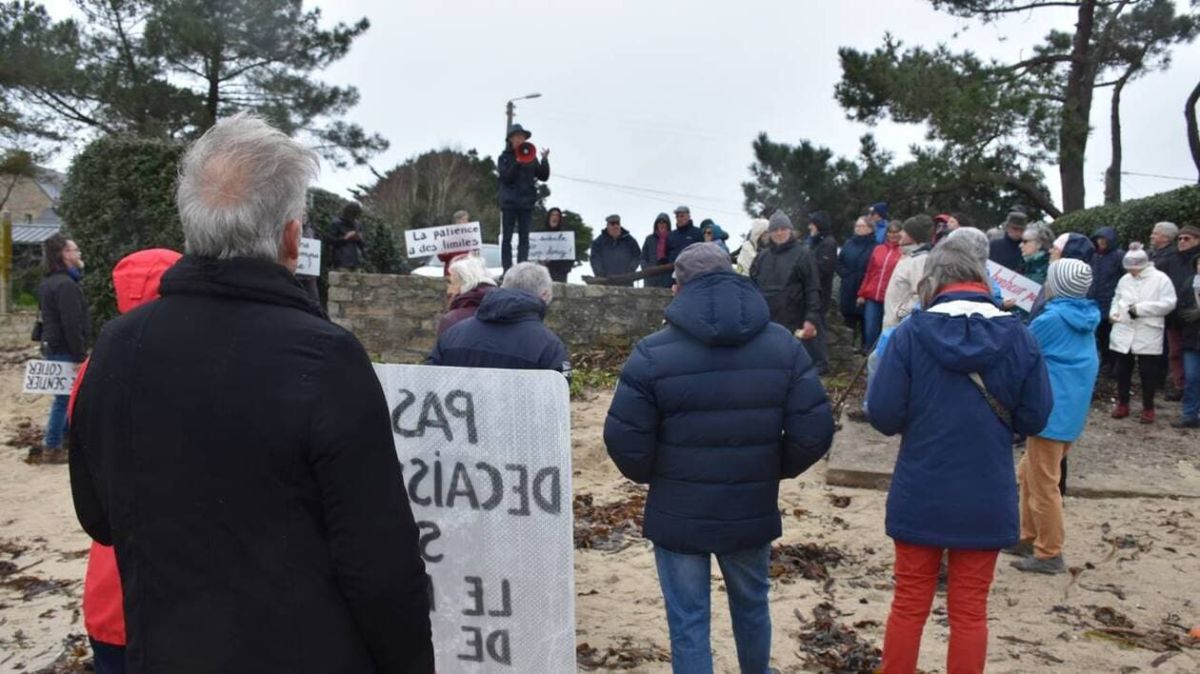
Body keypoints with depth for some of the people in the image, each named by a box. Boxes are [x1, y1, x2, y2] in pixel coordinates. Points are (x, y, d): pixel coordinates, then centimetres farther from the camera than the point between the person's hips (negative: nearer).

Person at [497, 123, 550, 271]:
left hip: (527, 202, 2)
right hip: (509, 202, -2)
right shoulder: (505, 157, 4)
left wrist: (545, 160, -9)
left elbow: (543, 176, 5)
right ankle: (507, 269, 1)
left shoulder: (531, 157, 10)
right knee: (507, 237, 0)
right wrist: (517, 163, -21)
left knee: (524, 238, 1)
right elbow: (505, 177, -10)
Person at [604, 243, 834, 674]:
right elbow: (814, 431, -8)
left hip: (678, 513, -3)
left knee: (688, 623, 11)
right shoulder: (783, 344, -4)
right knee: (751, 606, 27)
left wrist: (652, 476, 5)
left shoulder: (654, 352, -13)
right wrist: (775, 470, 9)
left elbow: (624, 440, -15)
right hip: (753, 510, 3)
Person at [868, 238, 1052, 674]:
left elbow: (883, 416, -14)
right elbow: (1035, 419, -1)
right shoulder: (1018, 335, -6)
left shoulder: (911, 333, -12)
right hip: (987, 499, 1)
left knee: (909, 604, 16)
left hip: (920, 496, -1)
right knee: (970, 610, 15)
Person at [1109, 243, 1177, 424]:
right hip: (1123, 333, 4)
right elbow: (1116, 298, 20)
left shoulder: (1160, 279, -6)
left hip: (1148, 336, -4)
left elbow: (1168, 304, -12)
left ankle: (1148, 408, 18)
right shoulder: (1125, 279, 8)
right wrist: (1113, 312, -1)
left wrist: (1141, 308, -18)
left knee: (1148, 373, 4)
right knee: (1122, 371, 11)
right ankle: (1122, 404, 24)